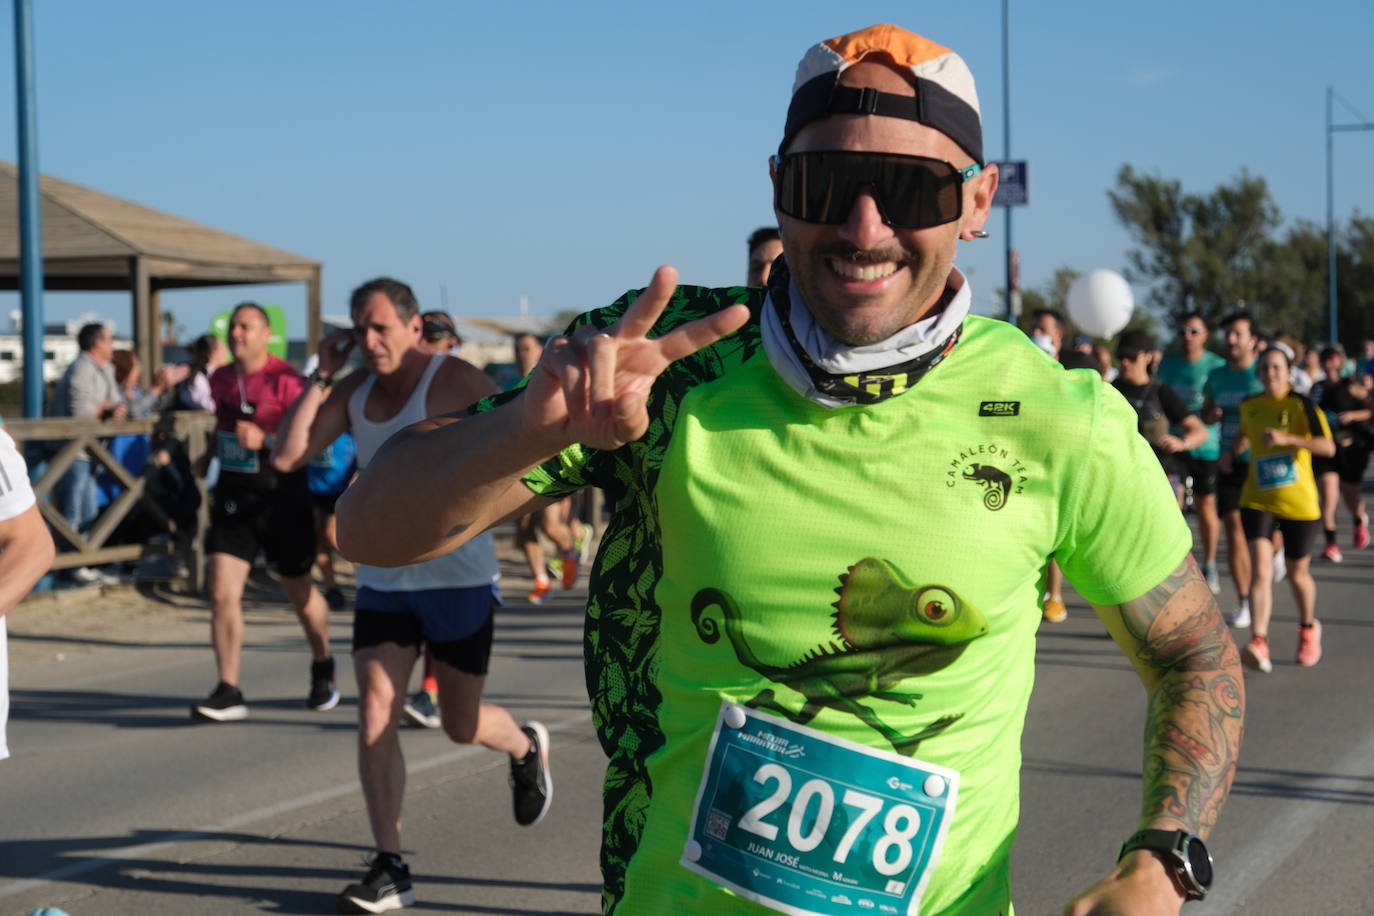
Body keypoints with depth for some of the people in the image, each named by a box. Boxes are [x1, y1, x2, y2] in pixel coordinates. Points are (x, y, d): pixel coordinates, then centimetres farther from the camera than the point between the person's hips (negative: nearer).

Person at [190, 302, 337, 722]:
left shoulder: (286, 381, -12)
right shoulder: (220, 379, 7)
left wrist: (264, 441, -28)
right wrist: (210, 455, 14)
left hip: (281, 494, -4)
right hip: (233, 495, 4)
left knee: (298, 590, 14)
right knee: (222, 593, -10)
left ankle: (323, 669, 40)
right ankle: (228, 693, -7)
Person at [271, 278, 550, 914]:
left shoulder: (457, 382, -11)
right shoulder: (355, 391, 5)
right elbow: (286, 457, -2)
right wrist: (322, 376, -6)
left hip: (458, 576, -4)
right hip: (383, 579, 5)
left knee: (461, 725, 7)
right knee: (375, 712, -9)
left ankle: (527, 748, 43)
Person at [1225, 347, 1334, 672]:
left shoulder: (1301, 405, -10)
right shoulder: (1248, 405, 4)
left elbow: (1328, 447, -19)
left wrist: (1287, 438, -30)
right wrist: (1231, 452, 7)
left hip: (1299, 503, -2)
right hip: (1257, 501, 2)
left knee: (1297, 573, 12)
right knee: (1261, 567, -17)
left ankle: (1308, 628, 40)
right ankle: (1259, 642, -26)